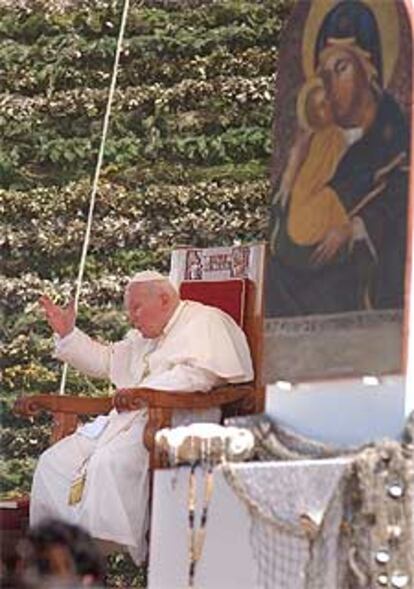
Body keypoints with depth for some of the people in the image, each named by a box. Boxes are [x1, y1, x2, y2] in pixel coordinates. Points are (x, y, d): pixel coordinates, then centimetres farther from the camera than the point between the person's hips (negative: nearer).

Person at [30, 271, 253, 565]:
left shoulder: (205, 322, 0)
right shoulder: (143, 336, 29)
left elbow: (199, 373, -17)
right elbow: (105, 361, 38)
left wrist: (144, 390, -21)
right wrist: (67, 333, 26)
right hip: (127, 418, 9)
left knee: (111, 462, -35)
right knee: (54, 461, -6)